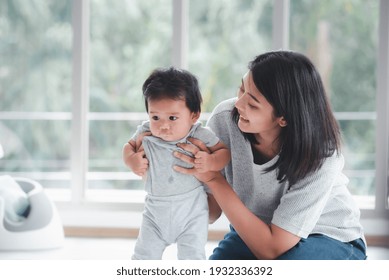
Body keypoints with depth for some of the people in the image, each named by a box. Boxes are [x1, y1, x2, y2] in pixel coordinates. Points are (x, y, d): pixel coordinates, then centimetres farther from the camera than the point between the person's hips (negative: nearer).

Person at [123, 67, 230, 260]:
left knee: (192, 258, -1)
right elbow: (129, 146, 7)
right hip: (156, 210, 2)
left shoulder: (200, 136, -16)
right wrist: (131, 160, -15)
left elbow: (224, 151, -6)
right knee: (143, 256, 11)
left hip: (191, 211, -2)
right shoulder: (146, 135, -11)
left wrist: (210, 162, -27)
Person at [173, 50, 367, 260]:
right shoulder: (225, 119, -20)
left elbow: (273, 250, -29)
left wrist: (213, 178, -32)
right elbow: (211, 212, -12)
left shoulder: (320, 155, -30)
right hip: (251, 230, 3)